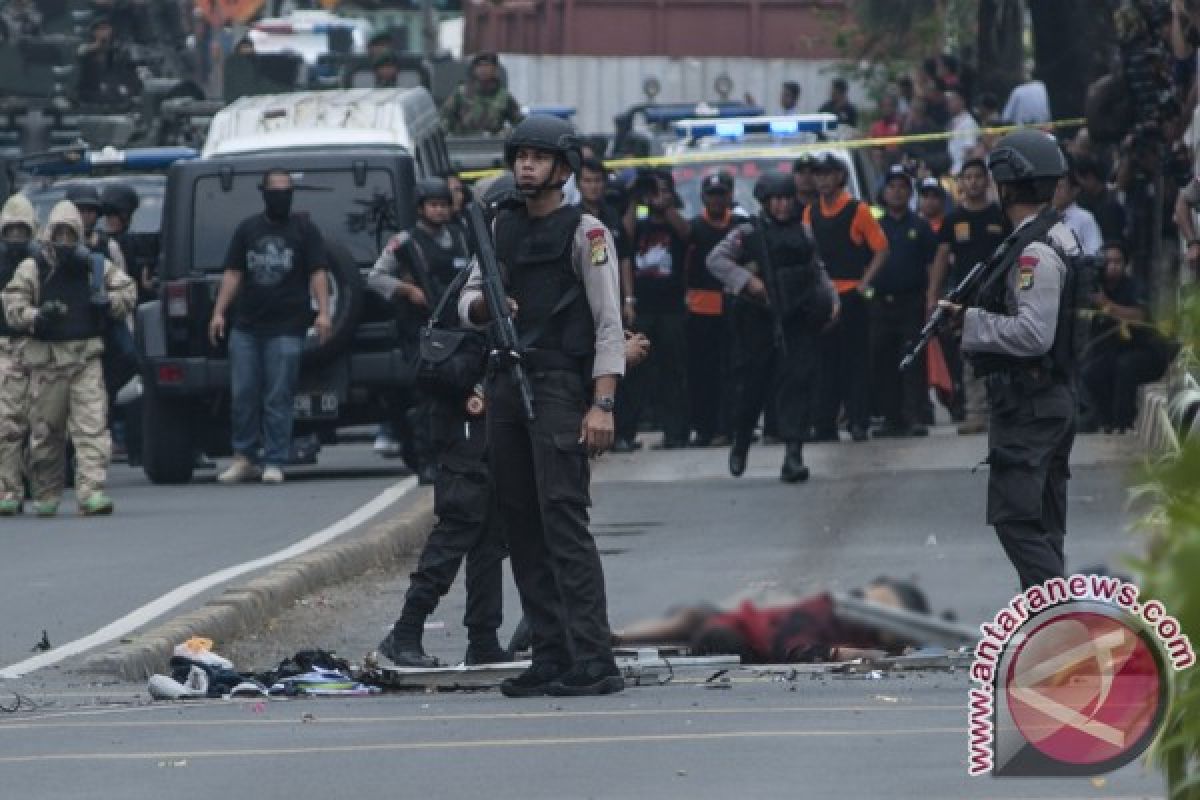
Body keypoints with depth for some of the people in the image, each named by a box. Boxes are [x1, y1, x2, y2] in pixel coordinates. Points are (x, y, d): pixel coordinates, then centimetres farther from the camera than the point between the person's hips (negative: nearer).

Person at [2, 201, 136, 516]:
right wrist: (38, 316, -25)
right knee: (45, 430, 6)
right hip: (46, 357, -1)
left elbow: (127, 291, 18)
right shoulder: (32, 268, 1)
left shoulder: (96, 266, 8)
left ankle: (91, 490, -17)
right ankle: (45, 495, 20)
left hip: (86, 358, 1)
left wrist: (108, 303, -3)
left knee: (92, 426, -12)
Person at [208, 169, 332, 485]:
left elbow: (318, 274, 1)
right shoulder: (248, 229, 13)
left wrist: (323, 311, -11)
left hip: (286, 329, -3)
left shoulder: (304, 230, 6)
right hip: (246, 328, 3)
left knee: (278, 399, -4)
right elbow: (232, 273, 12)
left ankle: (274, 463, -1)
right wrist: (219, 312, 3)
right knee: (243, 394, 2)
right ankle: (243, 458, 10)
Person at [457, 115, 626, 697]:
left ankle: (593, 664, -17)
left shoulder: (584, 232, -3)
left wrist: (602, 405, -17)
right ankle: (549, 659, 10)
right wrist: (484, 304, -4)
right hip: (506, 386, 7)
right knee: (521, 524, 6)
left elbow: (609, 324, -8)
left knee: (564, 519, -14)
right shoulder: (502, 228, 17)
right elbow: (467, 305, 22)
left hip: (560, 386, -7)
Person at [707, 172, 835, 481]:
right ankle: (740, 446, 30)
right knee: (752, 383, 6)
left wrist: (830, 299, 10)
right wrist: (747, 280, -18)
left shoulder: (802, 233, 12)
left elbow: (817, 271, 22)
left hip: (798, 319, 2)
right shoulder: (747, 233, 1)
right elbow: (716, 260, -7)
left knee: (797, 382, -9)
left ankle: (793, 455, -13)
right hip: (758, 319, -2)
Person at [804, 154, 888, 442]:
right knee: (826, 361, 6)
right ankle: (825, 425, 9)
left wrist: (864, 283, -10)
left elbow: (881, 249, -3)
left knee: (855, 360, -4)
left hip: (851, 296, -4)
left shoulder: (857, 211, -4)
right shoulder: (811, 213, 11)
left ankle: (858, 422, -2)